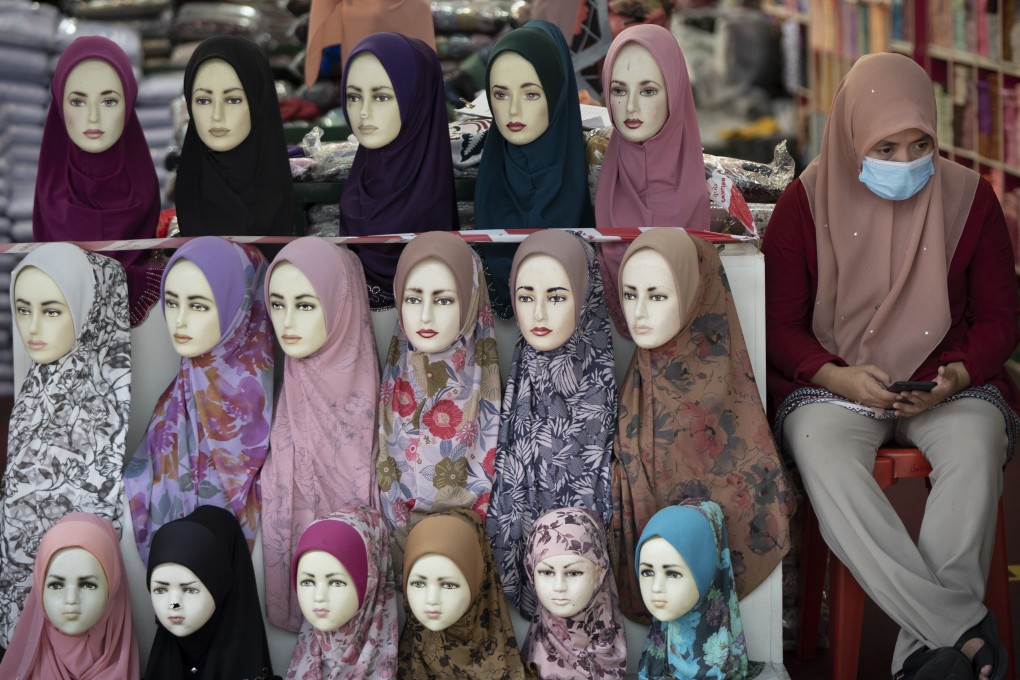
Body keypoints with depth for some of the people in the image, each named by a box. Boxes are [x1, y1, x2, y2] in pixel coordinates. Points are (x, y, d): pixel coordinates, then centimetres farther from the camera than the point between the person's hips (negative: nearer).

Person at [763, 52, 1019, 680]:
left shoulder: (970, 198, 2)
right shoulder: (809, 202, -1)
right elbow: (778, 322, 2)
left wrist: (956, 376, -14)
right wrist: (838, 376, -17)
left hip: (947, 385, 1)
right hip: (835, 382, 0)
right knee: (821, 453, -35)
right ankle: (964, 628, -41)